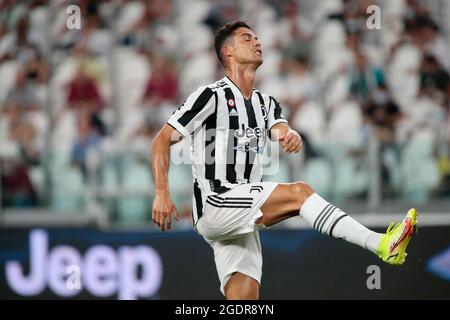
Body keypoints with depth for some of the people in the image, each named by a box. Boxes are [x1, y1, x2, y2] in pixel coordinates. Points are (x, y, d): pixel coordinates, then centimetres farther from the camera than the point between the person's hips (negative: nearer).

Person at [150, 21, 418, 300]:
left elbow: (281, 130, -1)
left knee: (245, 296, -4)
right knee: (299, 192, -22)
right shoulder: (211, 96, -1)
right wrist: (162, 194, -17)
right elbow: (163, 140, -4)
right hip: (213, 205, -7)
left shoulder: (266, 104, 20)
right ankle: (380, 244, -30)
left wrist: (291, 136, -27)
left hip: (242, 219, 7)